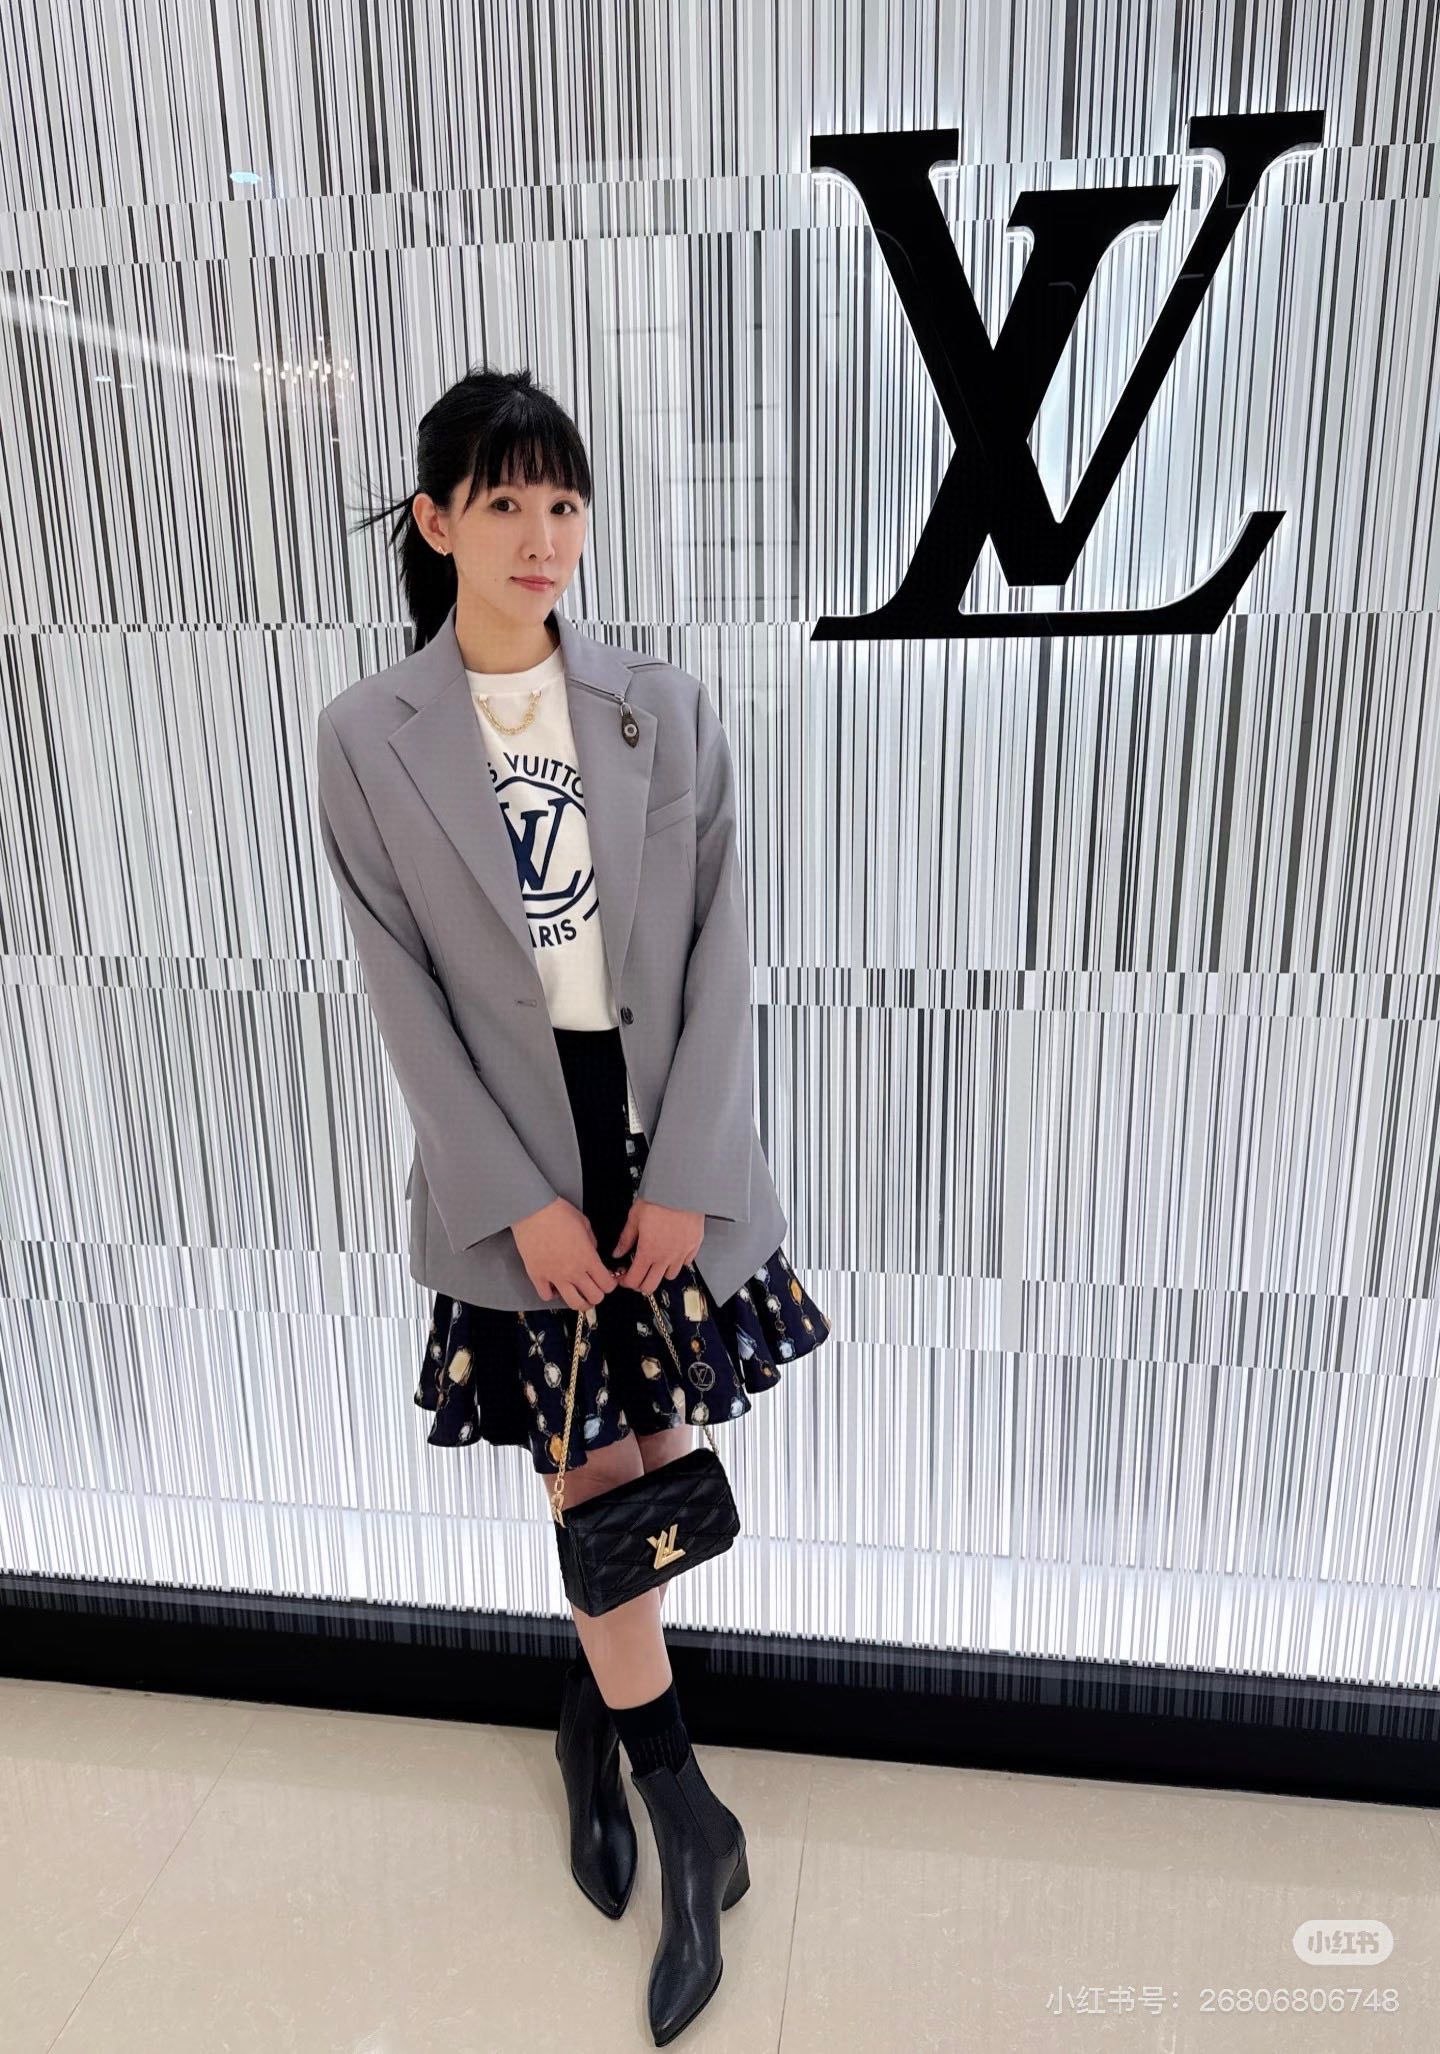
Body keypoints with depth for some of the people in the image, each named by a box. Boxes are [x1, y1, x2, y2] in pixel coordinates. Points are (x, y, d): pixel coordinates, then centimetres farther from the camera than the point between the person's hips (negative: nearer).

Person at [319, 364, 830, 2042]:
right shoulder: (367, 740, -2)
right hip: (518, 1153, -1)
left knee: (653, 1453, 12)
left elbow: (719, 958, -3)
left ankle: (593, 1707, 42)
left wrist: (684, 1176, -10)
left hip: (670, 1135, 2)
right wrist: (523, 1199, -10)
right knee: (591, 1477, 7)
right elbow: (401, 991, -5)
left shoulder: (664, 711, 0)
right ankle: (687, 1817, 28)